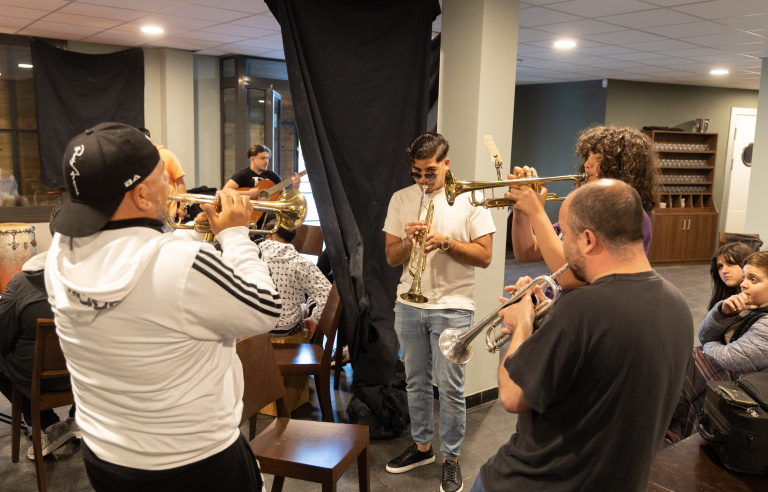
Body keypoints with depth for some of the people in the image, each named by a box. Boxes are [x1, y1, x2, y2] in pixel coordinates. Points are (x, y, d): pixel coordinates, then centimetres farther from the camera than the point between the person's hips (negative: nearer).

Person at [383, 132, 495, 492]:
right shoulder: (401, 199, 6)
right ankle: (422, 445, 32)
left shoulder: (470, 198, -3)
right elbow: (391, 257, 7)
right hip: (409, 305, 4)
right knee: (416, 381, 14)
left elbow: (484, 256, -6)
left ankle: (451, 458, 19)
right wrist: (408, 242, -15)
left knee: (450, 387, 1)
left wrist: (444, 241, -19)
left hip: (453, 307, -3)